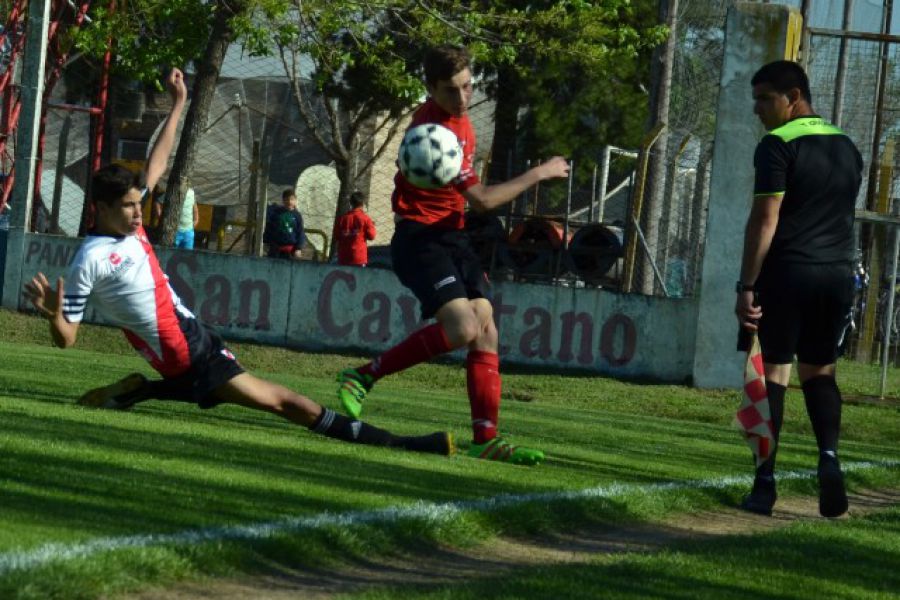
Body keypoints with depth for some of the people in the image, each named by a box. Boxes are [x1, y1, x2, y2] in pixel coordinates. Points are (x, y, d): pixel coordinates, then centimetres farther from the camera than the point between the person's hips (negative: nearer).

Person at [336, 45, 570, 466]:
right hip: (420, 238, -9)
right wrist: (540, 174, -13)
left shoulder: (457, 119, 8)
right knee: (463, 328, -24)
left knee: (486, 332, -4)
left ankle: (485, 438, -7)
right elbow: (482, 199, -21)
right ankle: (364, 375, -9)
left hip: (451, 237, 9)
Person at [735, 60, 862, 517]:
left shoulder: (779, 145, -8)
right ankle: (829, 455, -9)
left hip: (788, 273, -6)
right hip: (838, 274, 6)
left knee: (773, 370, 1)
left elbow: (765, 220, -13)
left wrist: (747, 286, -12)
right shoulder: (847, 147, 14)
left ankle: (765, 483, -1)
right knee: (819, 370, 15)